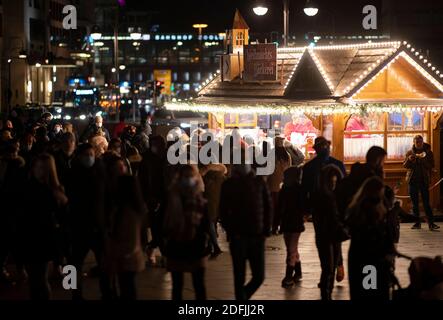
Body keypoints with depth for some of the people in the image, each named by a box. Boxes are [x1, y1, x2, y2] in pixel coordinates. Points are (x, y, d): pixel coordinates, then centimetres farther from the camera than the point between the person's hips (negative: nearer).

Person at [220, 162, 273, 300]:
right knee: (240, 278, 1)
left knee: (259, 276, 2)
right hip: (239, 237, -1)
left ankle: (243, 296, 28)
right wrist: (231, 232, -9)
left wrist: (266, 230, -1)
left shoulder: (259, 182, 4)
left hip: (257, 236, 2)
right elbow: (224, 212, 2)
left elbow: (268, 206, 7)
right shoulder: (229, 185, 1)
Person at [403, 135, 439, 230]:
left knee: (426, 202, -9)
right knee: (415, 202, 5)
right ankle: (417, 223, 11)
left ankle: (431, 223, -12)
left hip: (424, 180, -2)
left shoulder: (428, 152, 4)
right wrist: (409, 159, -16)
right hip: (413, 180, 2)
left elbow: (431, 166, -2)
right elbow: (405, 165, 4)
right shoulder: (410, 153, 7)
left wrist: (424, 160, -19)